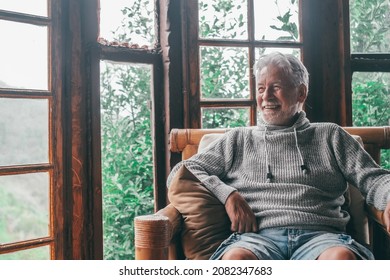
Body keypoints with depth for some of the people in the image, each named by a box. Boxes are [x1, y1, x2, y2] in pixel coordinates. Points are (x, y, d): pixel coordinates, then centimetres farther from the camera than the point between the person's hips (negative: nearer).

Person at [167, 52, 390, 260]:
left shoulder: (330, 136, 22)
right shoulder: (238, 140, 22)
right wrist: (228, 194, -1)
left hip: (320, 235, 0)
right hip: (259, 236, 0)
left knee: (343, 258, -36)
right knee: (235, 259, -36)